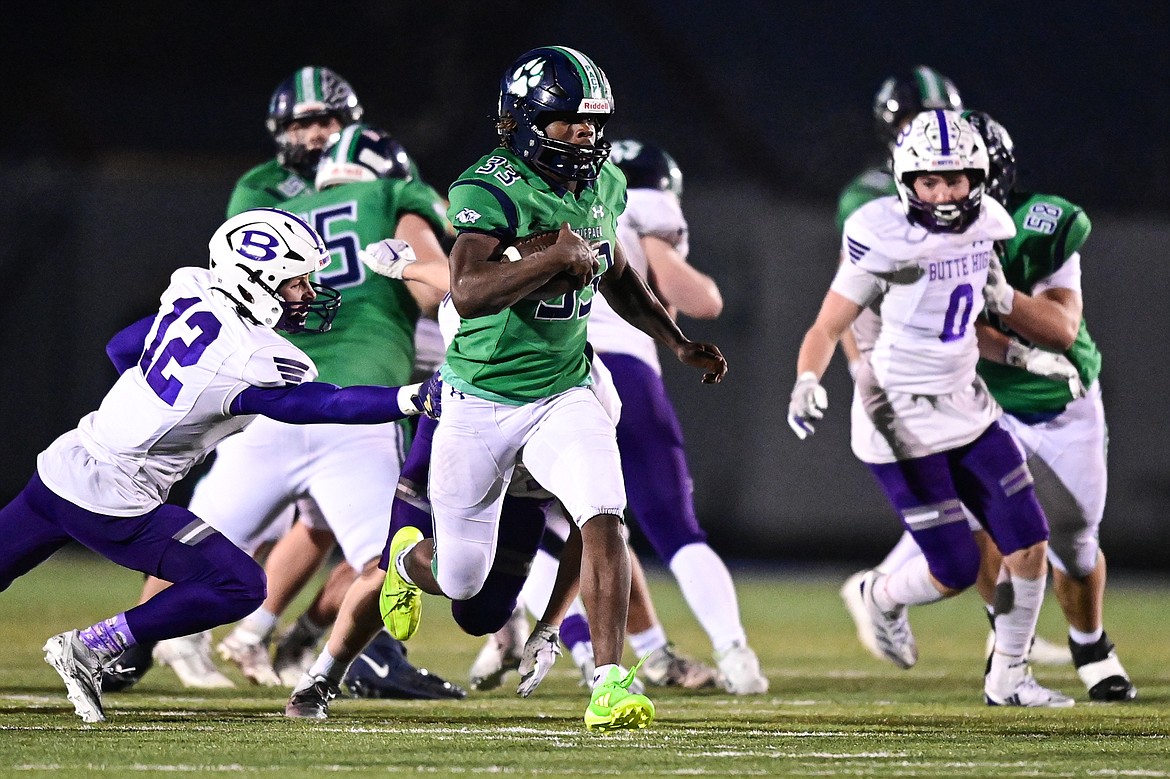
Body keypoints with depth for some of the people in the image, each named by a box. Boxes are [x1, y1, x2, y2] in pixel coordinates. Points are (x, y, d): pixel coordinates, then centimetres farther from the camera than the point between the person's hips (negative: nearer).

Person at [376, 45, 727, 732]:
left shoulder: (604, 185, 1)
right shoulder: (491, 191, -22)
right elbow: (468, 293, -36)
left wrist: (678, 341, 15)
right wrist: (558, 259, -36)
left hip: (564, 395, 4)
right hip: (483, 403, -4)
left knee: (604, 517, -22)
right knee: (460, 579, 10)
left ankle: (610, 683, -20)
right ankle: (409, 558, 48)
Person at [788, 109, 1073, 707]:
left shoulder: (986, 222, -1)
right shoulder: (884, 239, -20)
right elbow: (827, 328, -14)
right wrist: (806, 383, -31)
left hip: (964, 404, 7)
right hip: (901, 421, -7)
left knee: (1029, 546, 3)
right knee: (956, 572, -5)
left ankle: (1007, 676, 21)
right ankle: (885, 598, 29)